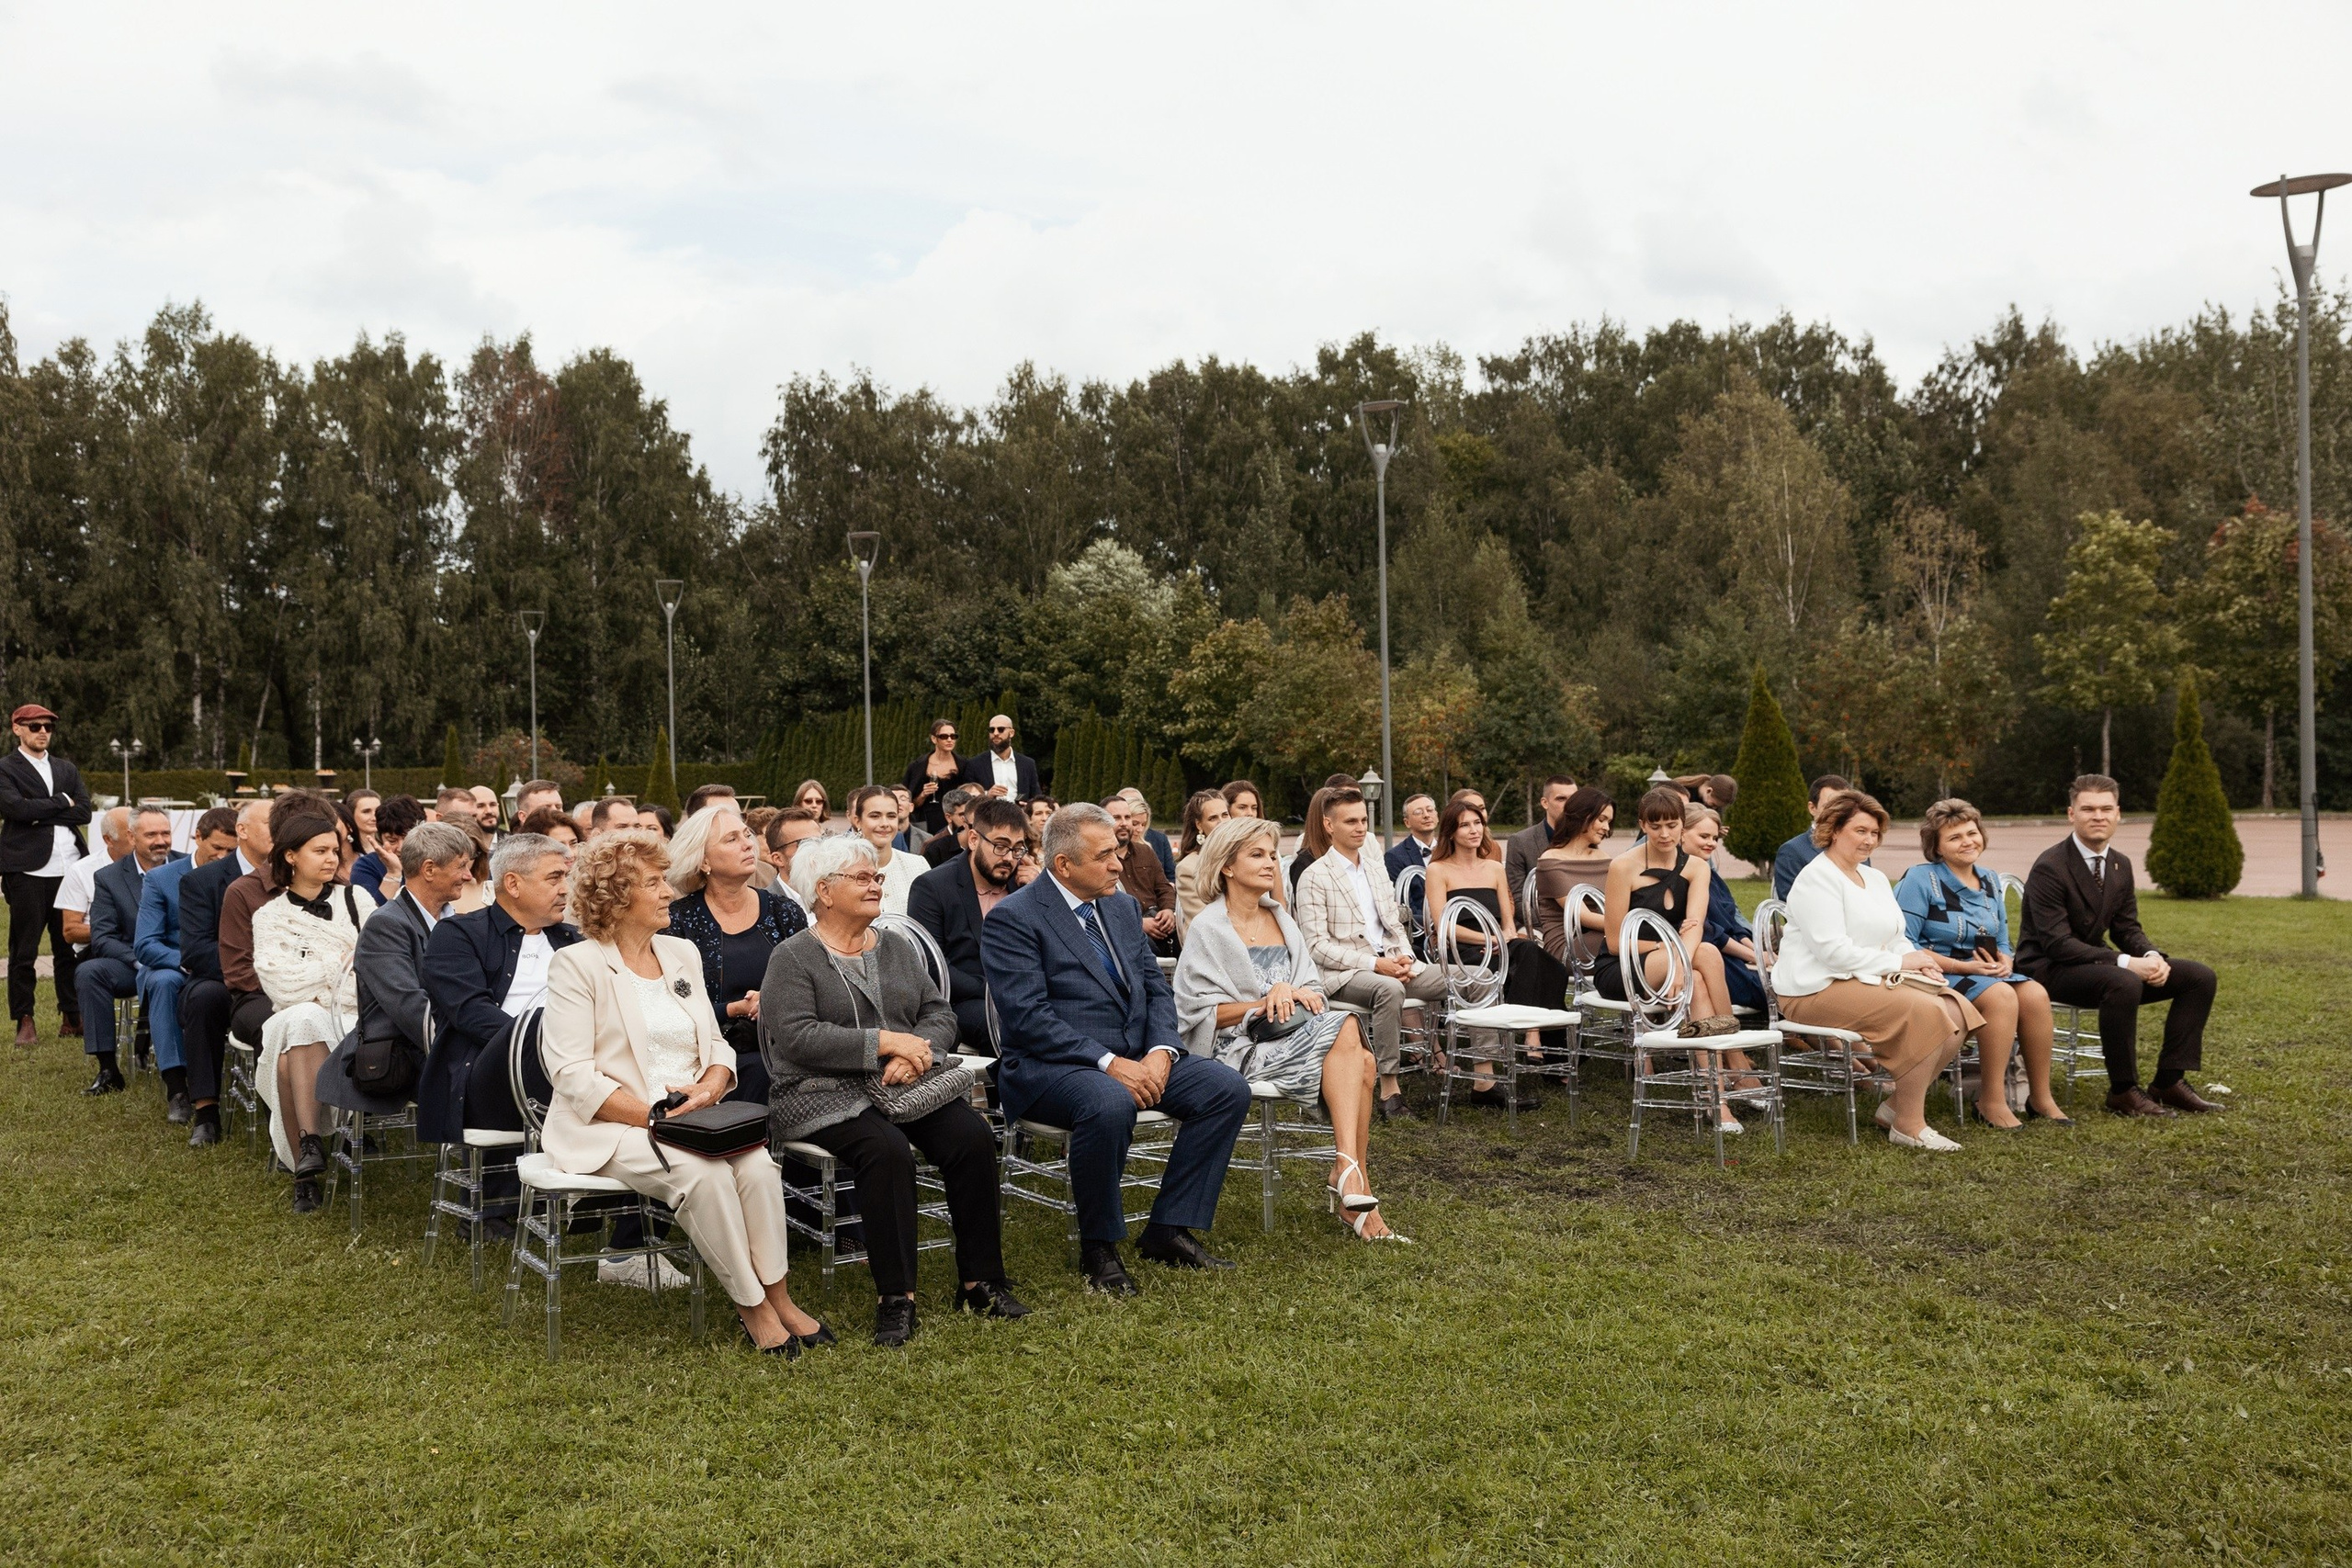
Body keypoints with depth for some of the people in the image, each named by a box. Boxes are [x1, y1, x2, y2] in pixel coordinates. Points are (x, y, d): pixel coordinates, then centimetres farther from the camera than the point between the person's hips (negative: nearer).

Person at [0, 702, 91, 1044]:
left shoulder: (67, 769, 18)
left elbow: (84, 812, 5)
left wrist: (40, 814, -6)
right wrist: (61, 802, -5)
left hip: (69, 869, 4)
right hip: (27, 871, -4)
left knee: (69, 947, 7)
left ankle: (72, 1016, 14)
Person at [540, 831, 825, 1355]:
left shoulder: (682, 954, 14)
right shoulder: (576, 964, -5)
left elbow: (717, 1046, 16)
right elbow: (573, 1075, -12)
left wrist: (710, 1087, -8)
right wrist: (652, 1115, -19)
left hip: (691, 1116, 5)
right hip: (610, 1126, -5)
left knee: (758, 1164, -24)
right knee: (704, 1174, -30)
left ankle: (777, 1296, -15)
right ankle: (750, 1305, -16)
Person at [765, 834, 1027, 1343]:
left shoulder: (899, 952, 19)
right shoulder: (792, 959, 1)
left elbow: (941, 1014, 12)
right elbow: (797, 1037, -13)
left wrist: (916, 1052, -11)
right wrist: (885, 1042, -17)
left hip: (911, 1085, 5)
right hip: (828, 1093, -5)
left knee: (973, 1136, -21)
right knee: (886, 1149, -33)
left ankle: (980, 1281, -12)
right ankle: (894, 1298, -24)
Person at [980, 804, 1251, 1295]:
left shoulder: (1123, 907, 14)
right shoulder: (1012, 919, -9)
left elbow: (1156, 988, 12)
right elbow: (1029, 1017, -18)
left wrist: (1161, 1052, -8)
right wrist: (1109, 1062, -24)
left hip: (1136, 1058, 7)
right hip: (1050, 1066, -7)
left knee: (1228, 1088, -11)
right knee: (1110, 1103, -38)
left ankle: (1169, 1229, -1)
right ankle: (1098, 1248, -15)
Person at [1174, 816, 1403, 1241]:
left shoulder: (1282, 920, 18)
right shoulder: (1210, 929, -1)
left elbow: (1315, 992, 15)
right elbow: (1196, 1011, -8)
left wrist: (1291, 992, -9)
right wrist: (1263, 1004, -15)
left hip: (1294, 1038, 6)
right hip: (1239, 1050, -6)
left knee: (1362, 1068, -26)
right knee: (1347, 1029, -29)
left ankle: (1348, 1182, -23)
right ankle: (1351, 1172, -33)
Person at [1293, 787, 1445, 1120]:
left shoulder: (1377, 869, 19)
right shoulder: (1314, 877, -5)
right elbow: (1317, 946, -12)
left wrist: (1405, 957, -3)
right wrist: (1374, 964, -19)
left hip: (1389, 962, 7)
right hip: (1342, 973, -7)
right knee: (1389, 989, -38)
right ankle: (1389, 1089, -31)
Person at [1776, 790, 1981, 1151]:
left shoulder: (1876, 878, 20)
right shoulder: (1816, 878, -9)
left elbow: (1897, 940, 21)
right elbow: (1832, 950, -19)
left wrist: (1917, 960, -2)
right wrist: (1897, 962, -15)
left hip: (1871, 980, 9)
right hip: (1819, 989, -9)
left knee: (1958, 1011, -11)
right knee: (1925, 1011, -27)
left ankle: (1897, 1105, 0)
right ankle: (1909, 1126, -16)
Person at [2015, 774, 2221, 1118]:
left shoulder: (2120, 864, 7)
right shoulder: (2049, 868, -18)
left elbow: (2127, 928, 11)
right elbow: (2057, 943, -23)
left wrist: (2152, 956, -13)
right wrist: (2124, 963, -29)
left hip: (2094, 960, 9)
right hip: (2048, 969, -9)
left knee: (2200, 977, -1)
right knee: (2124, 983, -37)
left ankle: (2169, 1081, 0)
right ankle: (2123, 1091, -22)